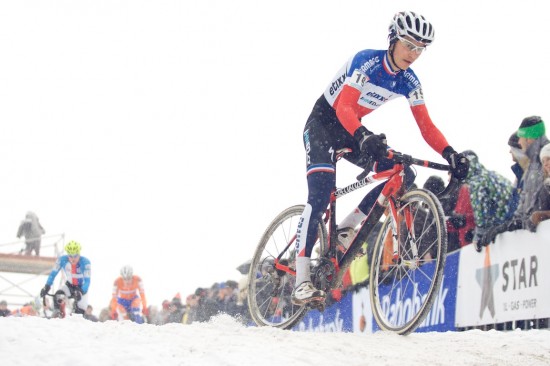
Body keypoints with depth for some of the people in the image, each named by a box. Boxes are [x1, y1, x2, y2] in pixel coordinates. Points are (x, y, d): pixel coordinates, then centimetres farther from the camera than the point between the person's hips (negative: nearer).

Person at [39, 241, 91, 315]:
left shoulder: (85, 262, -32)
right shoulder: (62, 260, -25)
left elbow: (87, 280, -34)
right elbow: (53, 273, -16)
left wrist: (81, 292, -50)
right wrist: (47, 286, -27)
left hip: (81, 287, -2)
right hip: (69, 285, 2)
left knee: (81, 311, -12)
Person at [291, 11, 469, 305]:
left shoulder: (409, 82, -6)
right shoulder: (366, 61, -24)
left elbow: (426, 126, -9)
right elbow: (344, 107, -35)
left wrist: (450, 154, -26)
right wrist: (363, 137, -53)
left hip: (351, 131, 6)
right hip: (323, 123, -6)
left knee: (403, 175, -13)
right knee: (319, 198, -24)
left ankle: (346, 228, 0)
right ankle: (301, 282, -25)